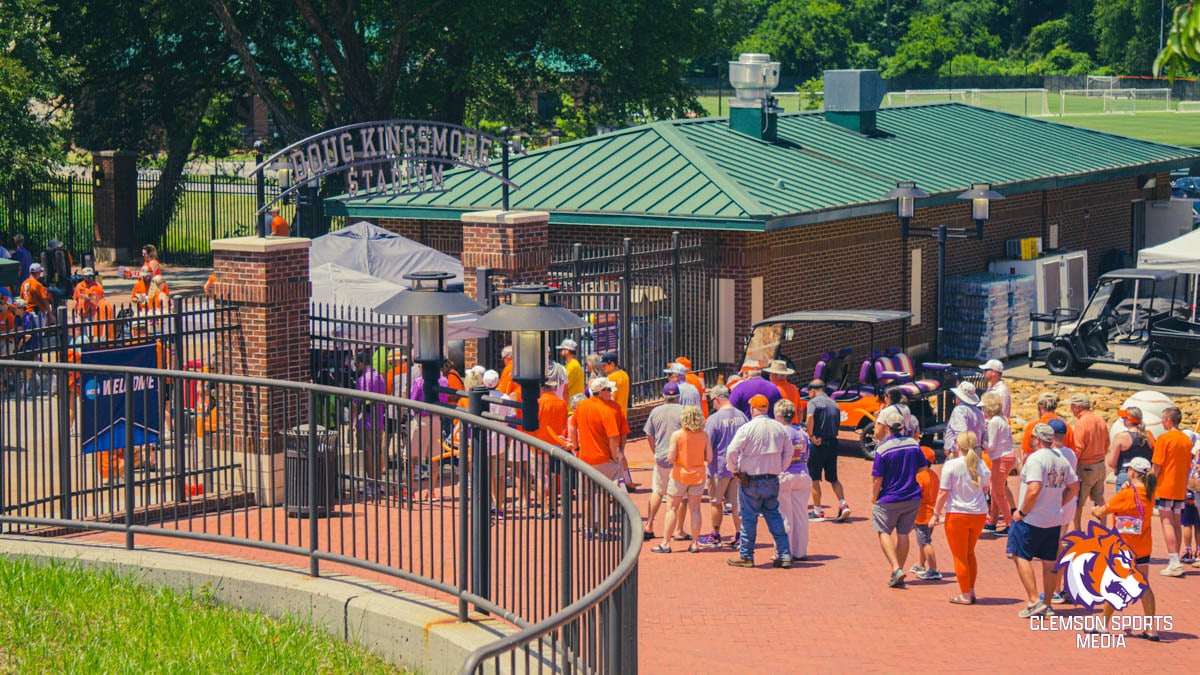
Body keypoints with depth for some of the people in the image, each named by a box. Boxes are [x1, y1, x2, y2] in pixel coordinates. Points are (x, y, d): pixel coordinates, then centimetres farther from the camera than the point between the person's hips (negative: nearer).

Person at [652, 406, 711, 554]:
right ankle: (695, 544, 8)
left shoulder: (677, 435, -12)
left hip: (680, 474, -3)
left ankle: (666, 543, 5)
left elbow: (670, 458, -15)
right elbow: (709, 458, -3)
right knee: (695, 509, 8)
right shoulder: (704, 436, -4)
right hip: (698, 475, 3)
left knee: (672, 508, 5)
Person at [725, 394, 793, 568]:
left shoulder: (747, 428, -13)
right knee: (774, 516, 12)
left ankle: (746, 556, 10)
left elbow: (732, 451, -16)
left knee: (749, 517, 5)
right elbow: (788, 452, 9)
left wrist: (733, 469, 0)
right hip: (773, 480, 4)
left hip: (750, 480, -4)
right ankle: (784, 555, 10)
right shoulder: (780, 428, 3)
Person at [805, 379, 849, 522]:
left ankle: (818, 511, 8)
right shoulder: (834, 404, 14)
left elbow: (810, 418, -27)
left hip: (818, 444, -6)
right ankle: (843, 505, -3)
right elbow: (837, 424, 14)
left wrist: (811, 435, -20)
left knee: (814, 478, 5)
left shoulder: (813, 402, -9)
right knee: (833, 478, 15)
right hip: (833, 443, 6)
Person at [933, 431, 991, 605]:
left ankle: (965, 595, 8)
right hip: (979, 514, 5)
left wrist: (936, 513, -4)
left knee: (960, 556, 6)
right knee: (970, 553, 21)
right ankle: (971, 591, 22)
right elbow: (986, 488, 13)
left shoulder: (951, 465, -14)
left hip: (957, 514, -5)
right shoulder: (981, 465, 0)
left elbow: (943, 493, -13)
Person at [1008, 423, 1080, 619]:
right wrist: (1058, 505, 16)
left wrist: (1022, 511, -14)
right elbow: (1074, 487, 14)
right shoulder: (1061, 460, 8)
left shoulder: (1035, 459, -16)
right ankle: (1047, 605, 15)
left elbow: (1034, 490, -25)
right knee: (1049, 561, 11)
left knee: (1021, 557, -1)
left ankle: (1034, 601, -10)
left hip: (1031, 519, -8)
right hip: (1055, 520, 8)